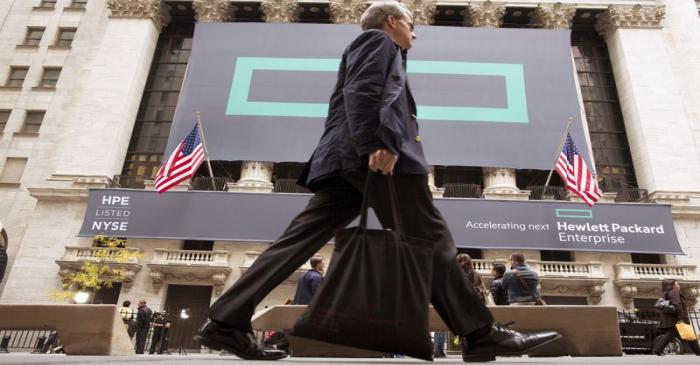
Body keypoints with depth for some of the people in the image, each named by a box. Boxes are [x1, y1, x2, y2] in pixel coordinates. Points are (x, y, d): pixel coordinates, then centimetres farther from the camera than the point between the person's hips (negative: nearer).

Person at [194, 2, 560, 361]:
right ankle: (480, 334, -1)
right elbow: (361, 91, -10)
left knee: (299, 240, 0)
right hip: (373, 156, -9)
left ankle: (227, 321, -1)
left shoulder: (376, 48, 39)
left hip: (349, 159, 10)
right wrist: (376, 144, -22)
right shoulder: (378, 40, 10)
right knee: (431, 241, -7)